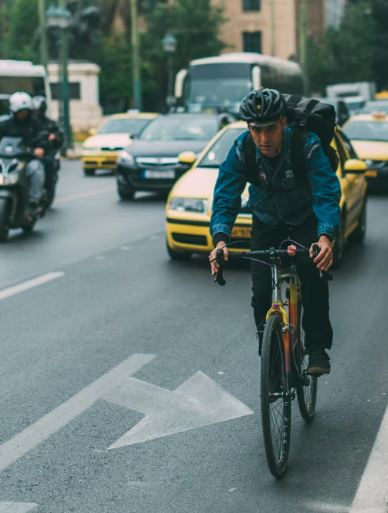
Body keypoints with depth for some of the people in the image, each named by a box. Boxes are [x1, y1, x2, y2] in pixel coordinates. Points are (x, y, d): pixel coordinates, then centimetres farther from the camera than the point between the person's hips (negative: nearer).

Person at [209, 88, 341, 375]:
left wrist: (326, 237, -56)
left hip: (306, 221, -2)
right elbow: (225, 198, -27)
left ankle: (317, 347, -6)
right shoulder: (241, 150, -24)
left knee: (314, 278, -22)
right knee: (262, 292, -10)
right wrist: (220, 239, -45)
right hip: (266, 224, 2)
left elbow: (327, 195, -37)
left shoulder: (308, 145, -31)